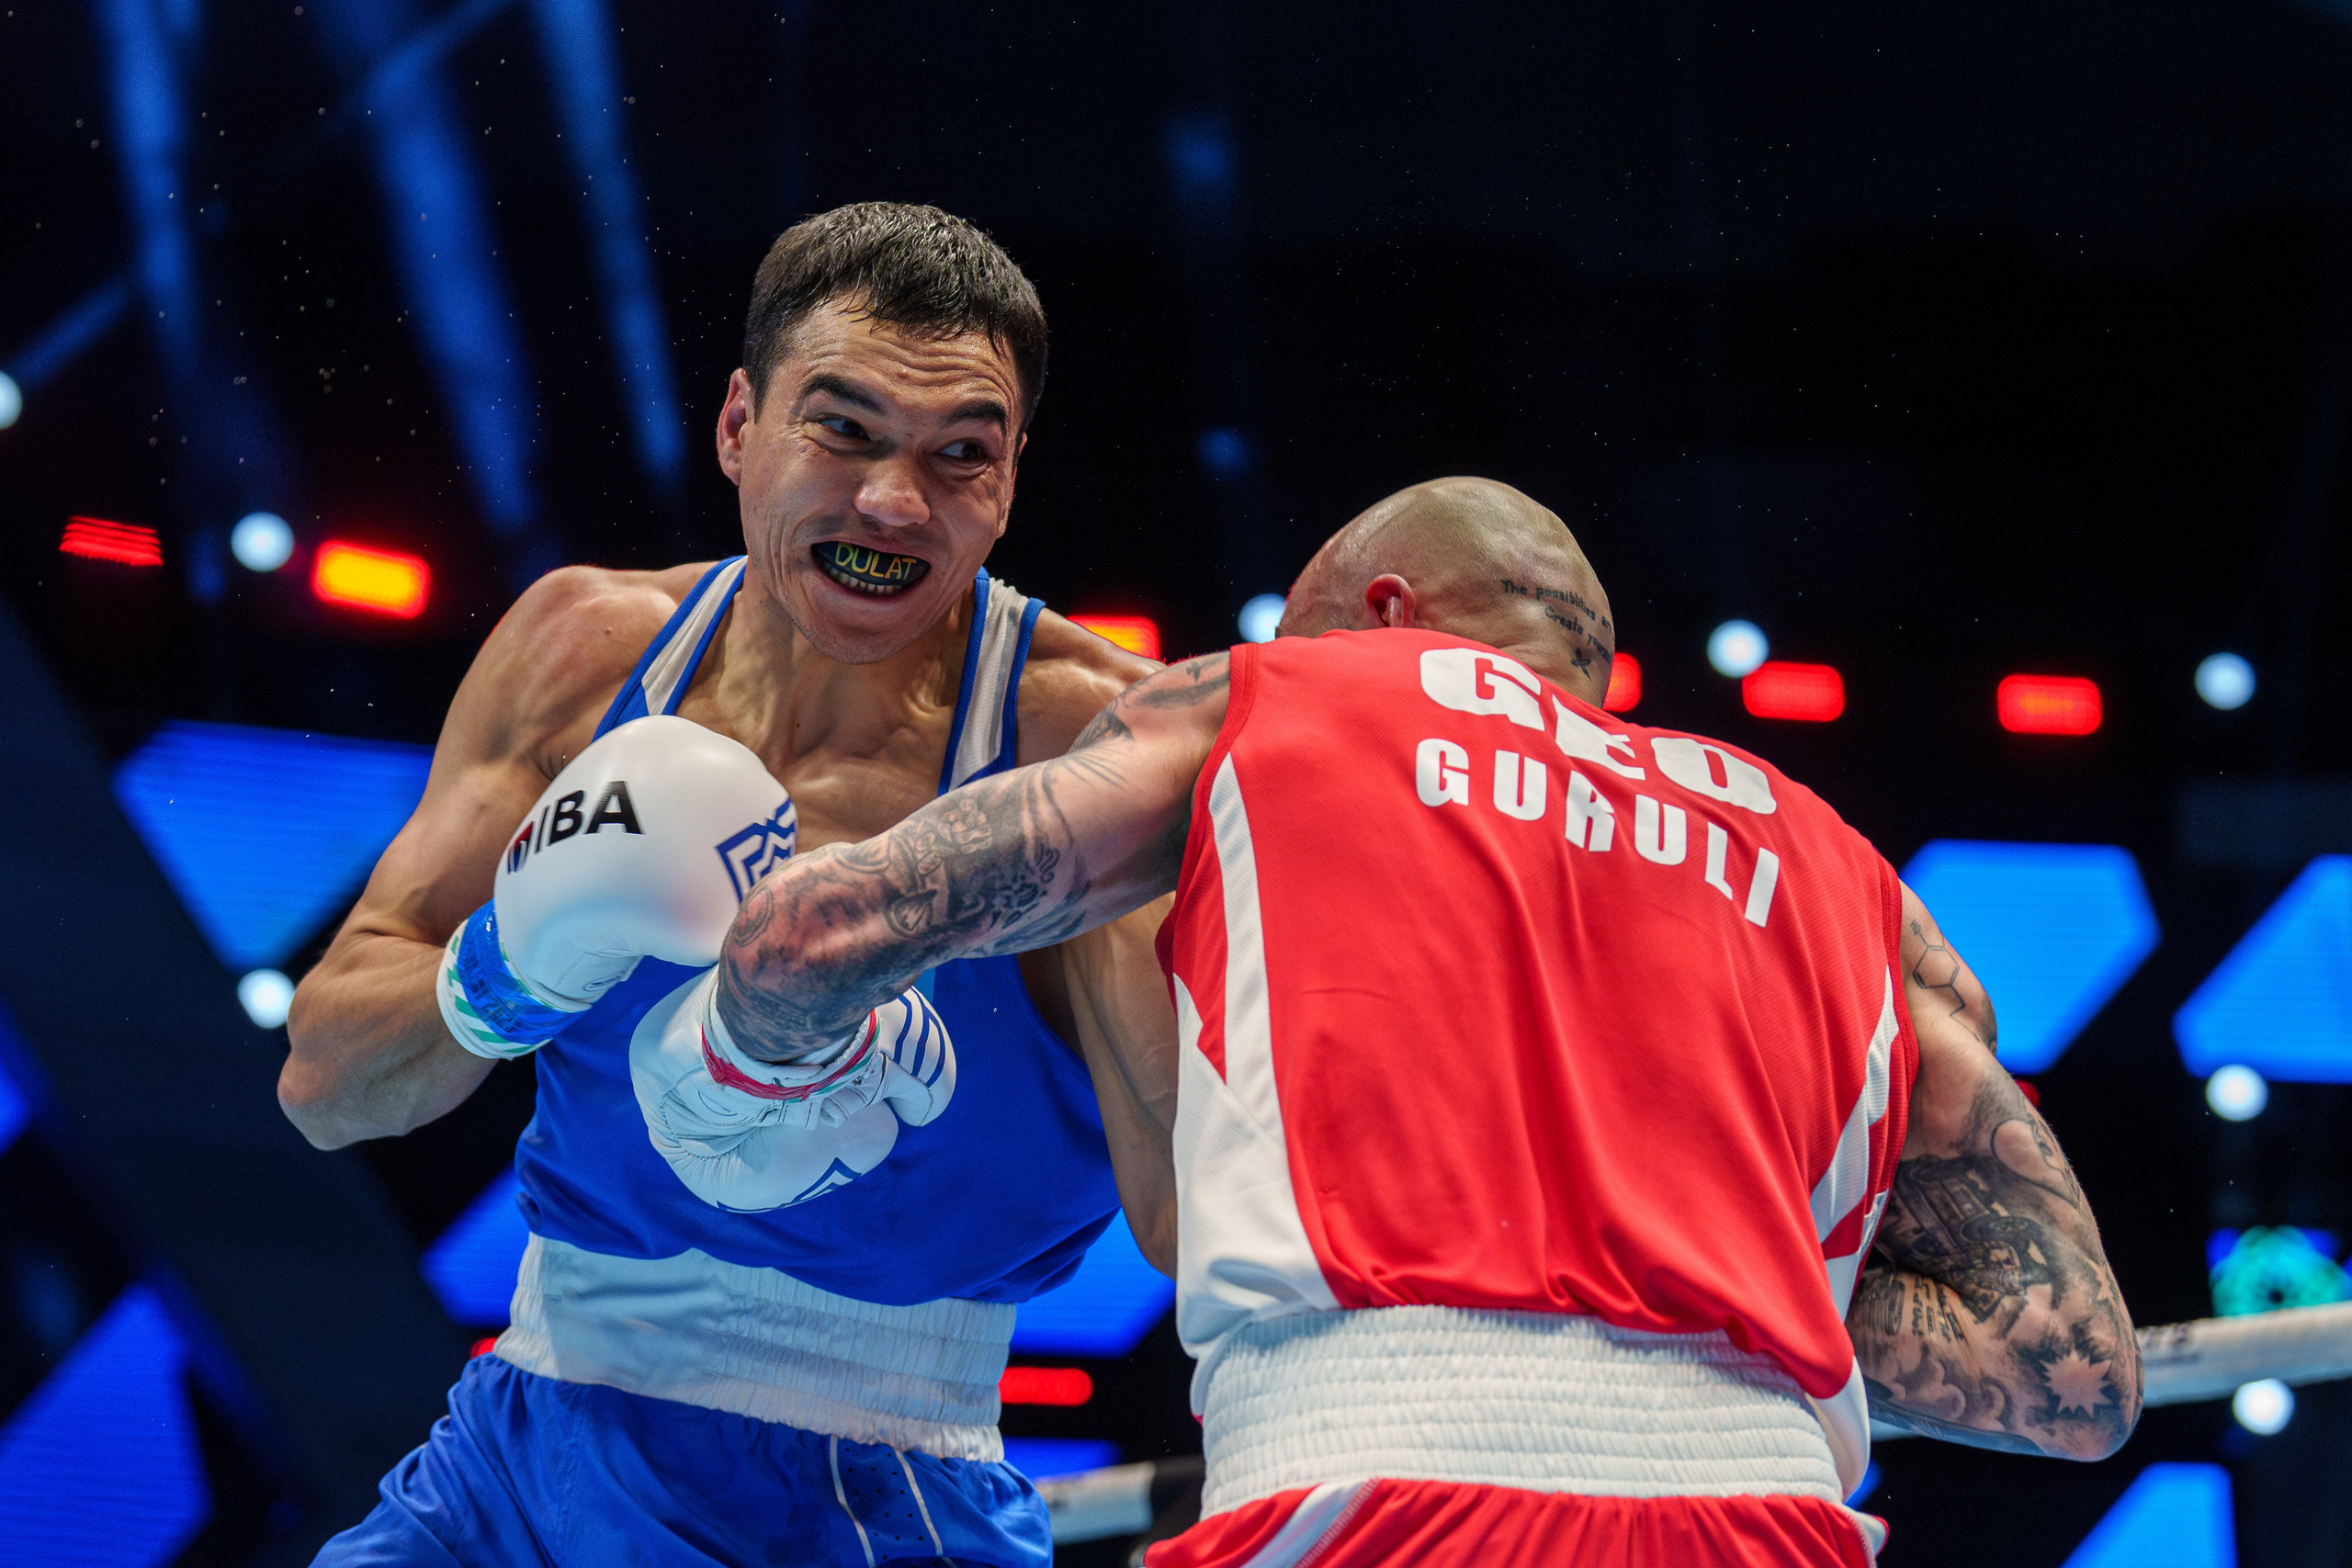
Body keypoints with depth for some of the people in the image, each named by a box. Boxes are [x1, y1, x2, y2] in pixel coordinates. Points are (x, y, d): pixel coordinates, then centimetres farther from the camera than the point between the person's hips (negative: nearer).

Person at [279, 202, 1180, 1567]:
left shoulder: (1086, 732, -11)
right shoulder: (587, 646, 2)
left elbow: (1194, 1223, -18)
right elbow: (324, 1083, 4)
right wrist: (506, 977, -16)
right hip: (527, 1444, 4)